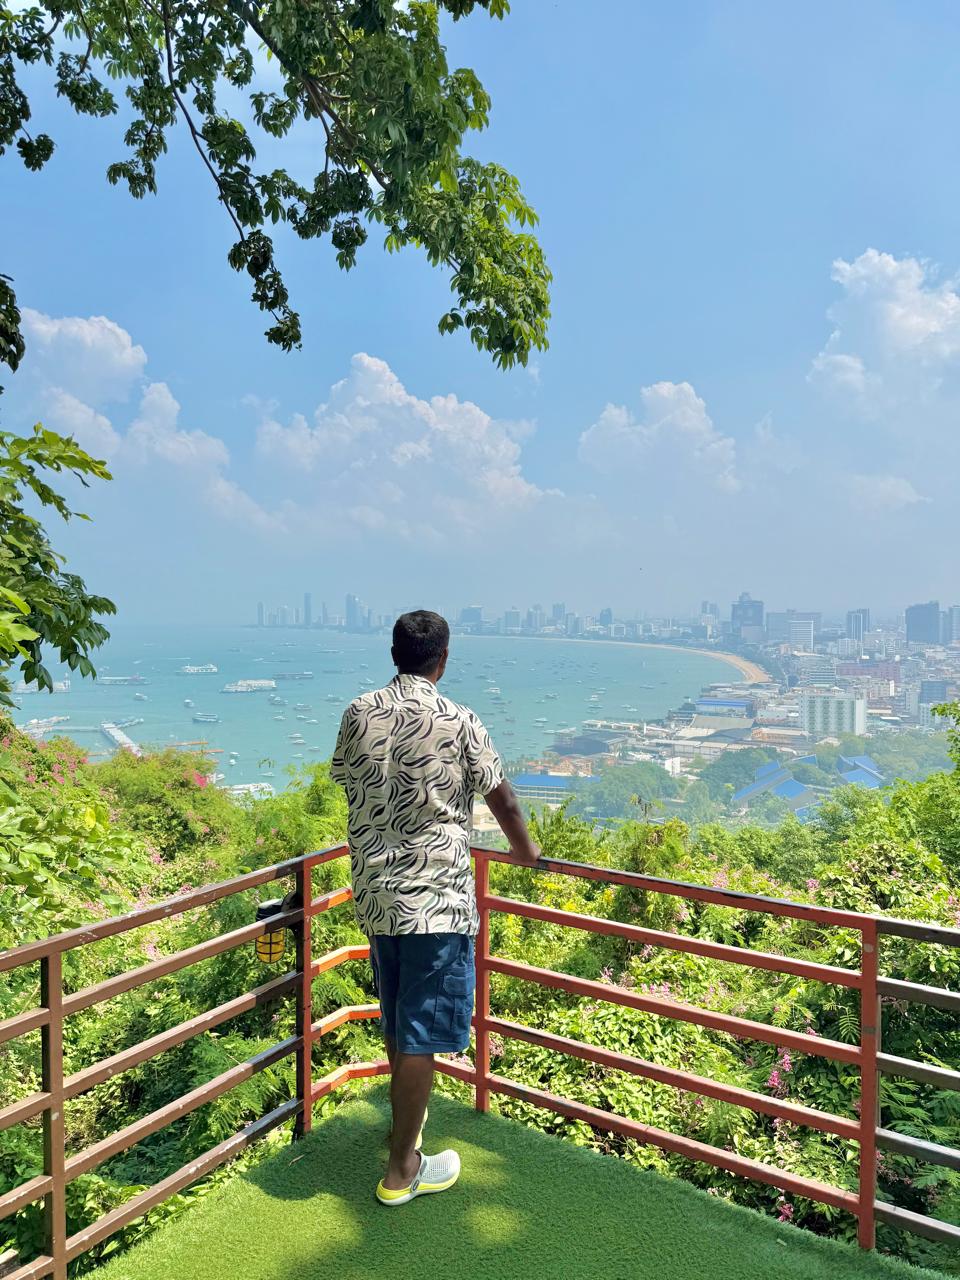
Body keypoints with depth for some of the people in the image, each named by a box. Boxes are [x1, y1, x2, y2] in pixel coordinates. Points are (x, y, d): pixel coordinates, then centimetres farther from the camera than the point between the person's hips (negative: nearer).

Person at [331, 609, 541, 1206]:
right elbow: (503, 801, -2)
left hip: (375, 891, 6)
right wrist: (526, 849, 18)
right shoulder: (459, 722, -12)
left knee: (398, 1019, 23)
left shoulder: (359, 714, -1)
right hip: (436, 896, -5)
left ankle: (407, 1120, 45)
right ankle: (402, 1169, 17)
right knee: (422, 1031, 6)